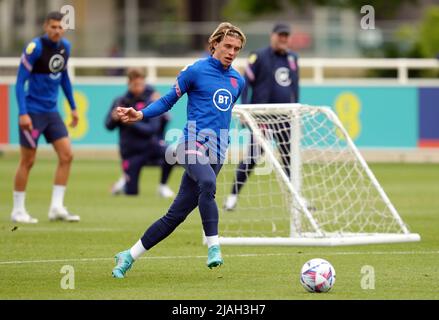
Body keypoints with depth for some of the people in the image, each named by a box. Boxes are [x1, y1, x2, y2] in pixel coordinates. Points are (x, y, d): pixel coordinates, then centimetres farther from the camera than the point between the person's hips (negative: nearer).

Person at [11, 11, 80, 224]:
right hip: (32, 112, -7)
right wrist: (22, 113, -22)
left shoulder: (65, 47, 5)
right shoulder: (35, 48, -16)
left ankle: (57, 207, 3)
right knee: (28, 161, -1)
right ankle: (18, 211, 10)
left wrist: (73, 107, 19)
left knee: (66, 156, -2)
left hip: (52, 111, 7)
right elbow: (20, 81, -16)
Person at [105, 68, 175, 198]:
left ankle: (163, 186, -8)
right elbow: (109, 126, 0)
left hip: (149, 145, -1)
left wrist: (132, 122, -30)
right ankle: (125, 182, 32)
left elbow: (152, 129, -18)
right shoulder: (121, 101, 0)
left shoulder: (150, 102, -7)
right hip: (131, 152, 1)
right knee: (131, 192, -6)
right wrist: (114, 118, -21)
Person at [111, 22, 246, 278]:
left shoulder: (238, 81, 16)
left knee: (176, 215, 2)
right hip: (193, 143, -5)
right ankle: (214, 246, -36)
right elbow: (168, 101, 5)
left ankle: (129, 257, 13)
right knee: (208, 182, -38)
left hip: (217, 153, 5)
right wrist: (141, 115, -9)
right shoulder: (196, 71, -1)